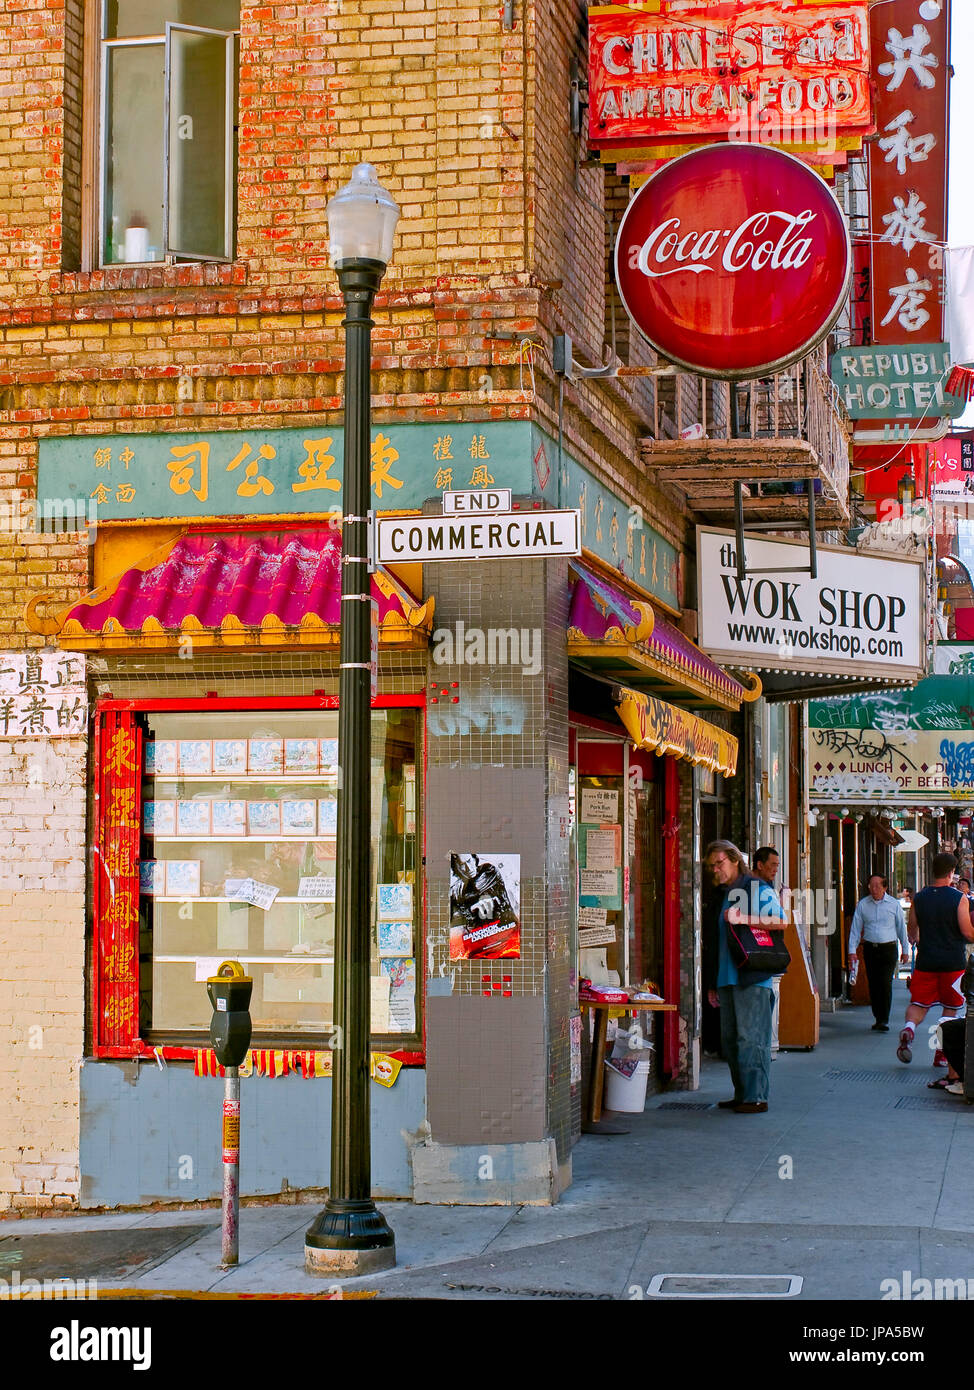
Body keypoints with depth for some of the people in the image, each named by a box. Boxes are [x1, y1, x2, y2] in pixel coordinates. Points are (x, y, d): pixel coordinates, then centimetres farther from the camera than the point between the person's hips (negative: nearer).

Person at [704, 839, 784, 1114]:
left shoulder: (758, 889, -2)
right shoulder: (721, 896, 20)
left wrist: (744, 919, -21)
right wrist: (713, 983, 21)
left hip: (753, 978, -8)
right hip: (727, 978, 8)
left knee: (751, 1039, -9)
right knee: (730, 1040, 8)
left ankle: (756, 1097, -7)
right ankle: (741, 1094, 15)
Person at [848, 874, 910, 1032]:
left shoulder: (893, 904, 1)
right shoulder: (863, 905, 4)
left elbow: (902, 928, 9)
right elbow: (856, 928, 5)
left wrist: (905, 950, 12)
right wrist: (852, 950, -2)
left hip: (888, 948, -2)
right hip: (870, 948, 2)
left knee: (885, 983, -12)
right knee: (873, 985, 4)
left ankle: (884, 1020, -10)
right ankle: (878, 1019, 15)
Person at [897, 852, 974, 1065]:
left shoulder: (919, 898, 2)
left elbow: (911, 930, 11)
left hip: (926, 960, 2)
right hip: (953, 962, -2)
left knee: (919, 1004, 8)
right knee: (950, 1008, 12)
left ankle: (908, 1029, -23)